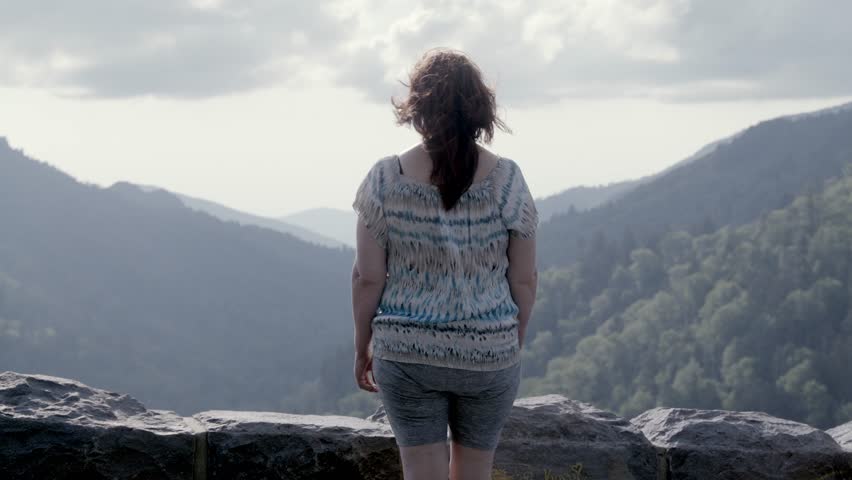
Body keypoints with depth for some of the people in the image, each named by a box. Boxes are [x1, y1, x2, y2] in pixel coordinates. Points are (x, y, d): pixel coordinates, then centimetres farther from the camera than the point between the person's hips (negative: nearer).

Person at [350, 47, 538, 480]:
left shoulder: (385, 179, -9)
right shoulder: (507, 179, -7)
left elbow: (367, 277, -6)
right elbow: (524, 280, -3)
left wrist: (363, 347, 7)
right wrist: (515, 343, 12)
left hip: (407, 353, -1)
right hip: (489, 353, 1)